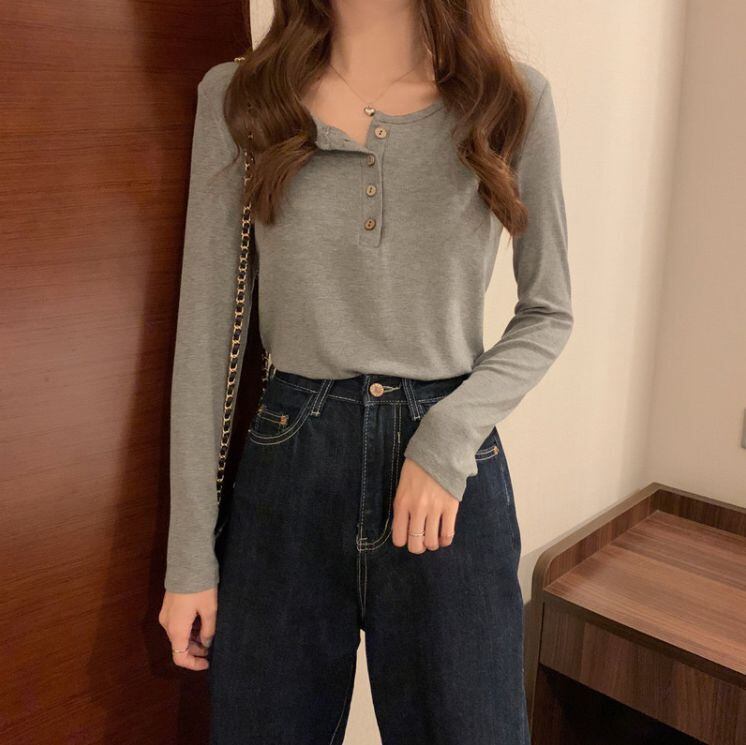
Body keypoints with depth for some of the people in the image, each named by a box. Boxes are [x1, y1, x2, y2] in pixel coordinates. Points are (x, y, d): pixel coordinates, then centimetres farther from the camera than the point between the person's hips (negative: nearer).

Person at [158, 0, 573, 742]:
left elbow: (547, 312, 6)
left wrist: (450, 436, -12)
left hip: (450, 466, 0)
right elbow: (205, 329, -1)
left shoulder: (514, 98, -1)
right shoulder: (235, 96, -1)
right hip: (288, 467, 1)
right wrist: (189, 554, -1)